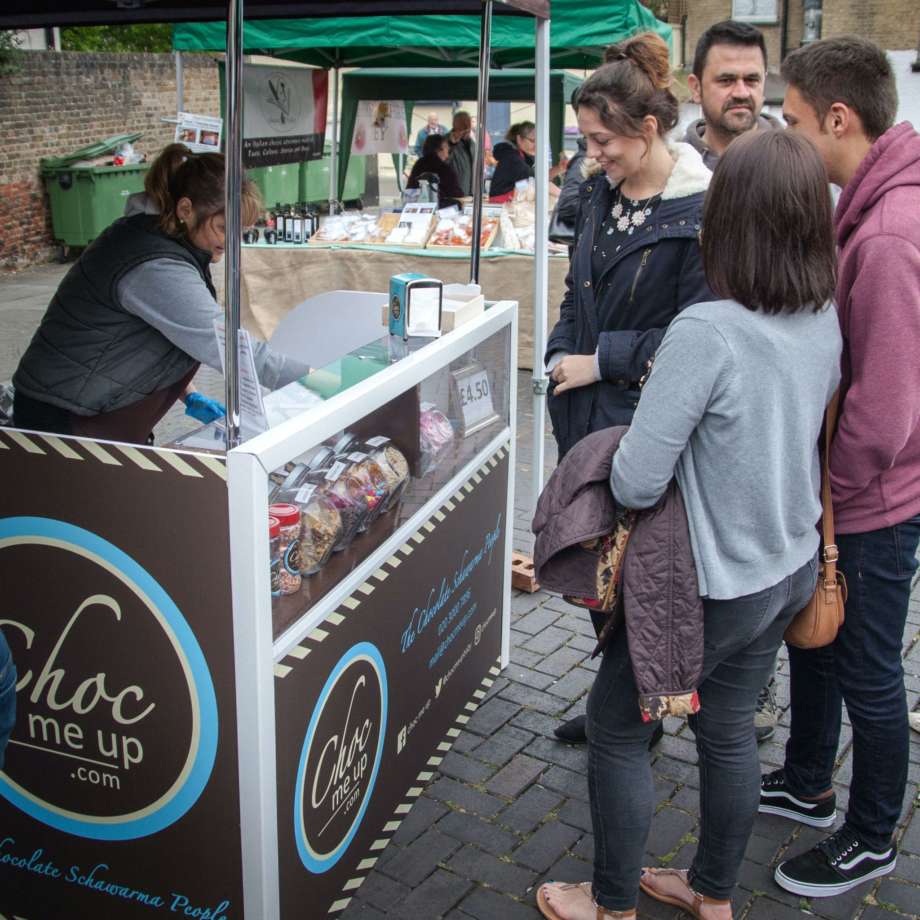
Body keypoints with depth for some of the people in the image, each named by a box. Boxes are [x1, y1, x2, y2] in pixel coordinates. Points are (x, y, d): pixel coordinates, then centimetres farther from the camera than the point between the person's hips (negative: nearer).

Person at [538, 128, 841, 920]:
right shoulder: (827, 322, -5)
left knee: (617, 728, 14)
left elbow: (635, 484, -28)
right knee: (730, 732, 23)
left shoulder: (706, 333, -29)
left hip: (714, 586, -7)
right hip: (790, 570, 7)